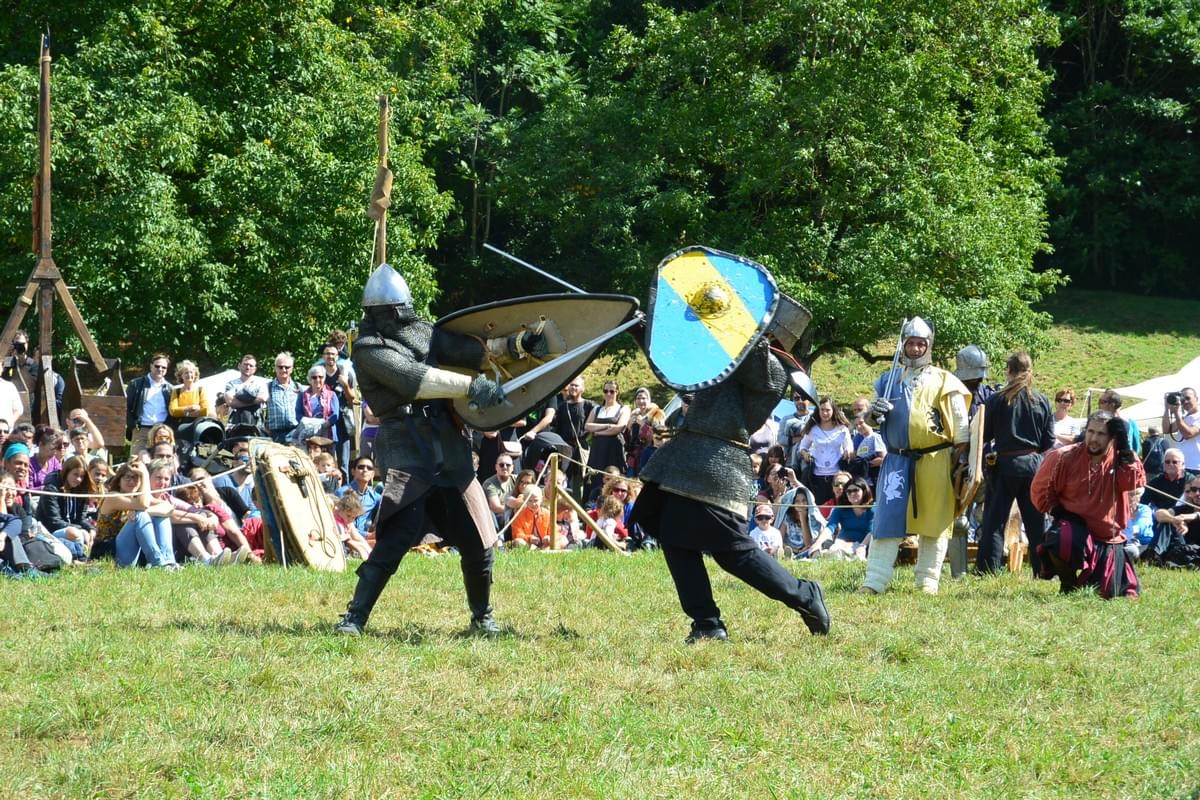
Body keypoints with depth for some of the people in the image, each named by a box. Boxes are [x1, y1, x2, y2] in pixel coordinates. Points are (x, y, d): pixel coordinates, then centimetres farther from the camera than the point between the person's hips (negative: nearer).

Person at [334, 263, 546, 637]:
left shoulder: (422, 332, 13)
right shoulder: (369, 349, -8)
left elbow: (470, 349, 14)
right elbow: (414, 379, -21)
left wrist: (516, 344, 1)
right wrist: (470, 386, -27)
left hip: (448, 450, 7)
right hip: (406, 453, -7)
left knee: (478, 539, 7)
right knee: (398, 535, -19)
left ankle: (482, 617, 25)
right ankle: (354, 617, -13)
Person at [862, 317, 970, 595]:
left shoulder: (943, 381, 2)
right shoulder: (889, 380, 12)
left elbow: (961, 426, 1)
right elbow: (871, 419, 20)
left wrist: (961, 460, -5)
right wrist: (874, 412, -4)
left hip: (934, 460, -2)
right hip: (897, 460, 2)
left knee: (933, 522, 2)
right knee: (887, 518, -4)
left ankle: (928, 581, 10)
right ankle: (874, 581, -5)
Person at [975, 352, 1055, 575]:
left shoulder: (997, 400, -7)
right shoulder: (1042, 401, 1)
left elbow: (985, 435, -2)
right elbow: (1049, 441, 4)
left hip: (1005, 465, -3)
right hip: (1034, 465, 3)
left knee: (994, 521, 2)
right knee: (1037, 523, 10)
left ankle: (988, 569, -2)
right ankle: (1043, 570, 12)